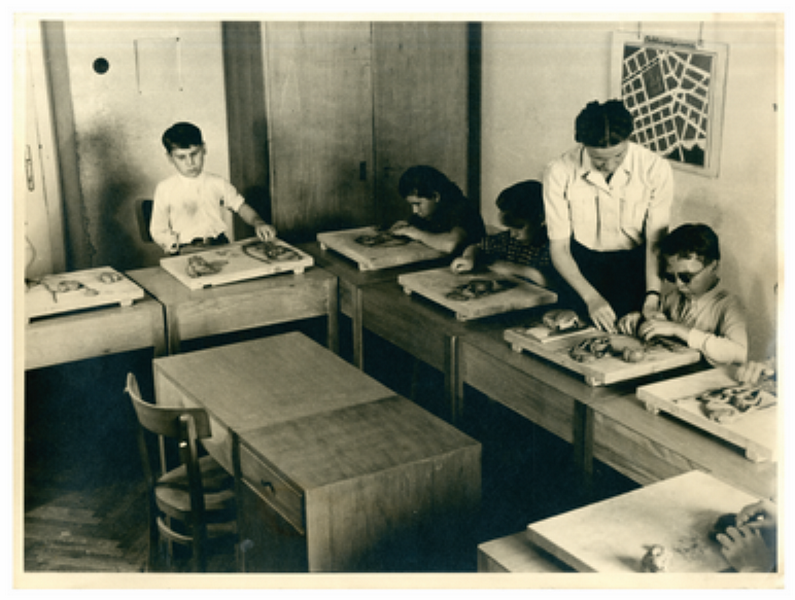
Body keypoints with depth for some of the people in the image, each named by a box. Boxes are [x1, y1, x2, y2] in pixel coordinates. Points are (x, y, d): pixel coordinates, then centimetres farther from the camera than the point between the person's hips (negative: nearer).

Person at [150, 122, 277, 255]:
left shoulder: (217, 183, 11)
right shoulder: (164, 189, 7)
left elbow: (242, 207, 12)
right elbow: (158, 230, 11)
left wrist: (258, 223, -9)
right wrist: (171, 243, -11)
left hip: (219, 245, 2)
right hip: (185, 252, -2)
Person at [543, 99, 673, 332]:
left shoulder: (656, 169, -17)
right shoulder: (559, 173, -18)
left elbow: (655, 241, -10)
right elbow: (558, 247, -12)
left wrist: (652, 296, -26)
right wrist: (591, 297, -24)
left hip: (636, 263, 0)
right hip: (582, 265, 0)